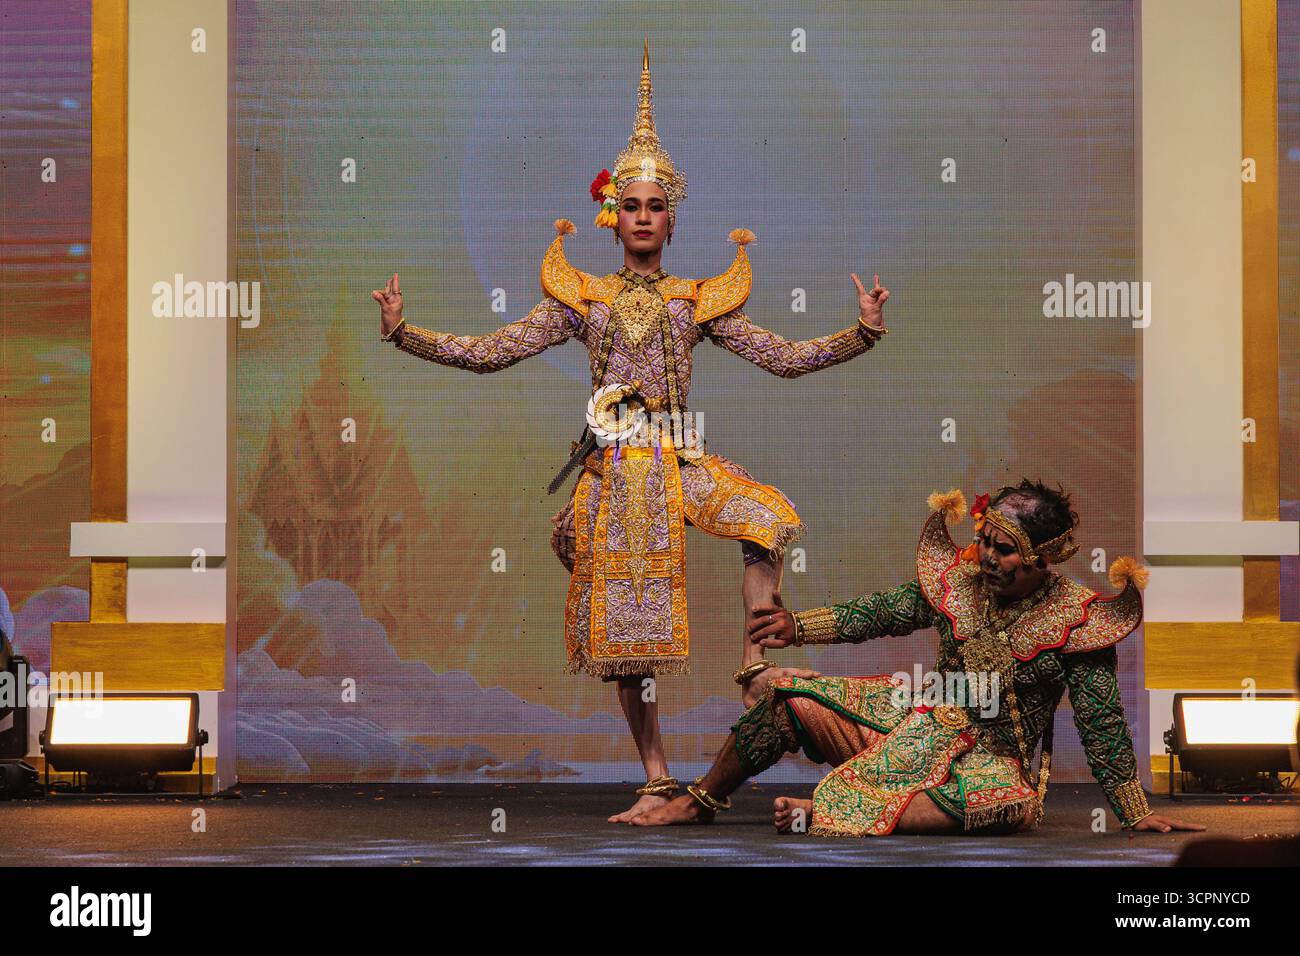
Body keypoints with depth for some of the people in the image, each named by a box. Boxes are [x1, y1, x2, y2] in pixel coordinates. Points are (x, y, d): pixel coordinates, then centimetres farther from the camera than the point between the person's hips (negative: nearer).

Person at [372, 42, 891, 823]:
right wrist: (403, 332, -5)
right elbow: (488, 352, 4)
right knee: (622, 627, -1)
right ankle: (658, 782, 7)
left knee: (770, 522, -29)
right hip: (613, 469, 0)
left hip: (681, 461, 0)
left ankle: (753, 670, -17)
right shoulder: (583, 299, 7)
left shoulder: (698, 301, 8)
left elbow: (784, 357, 3)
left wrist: (862, 333, -9)